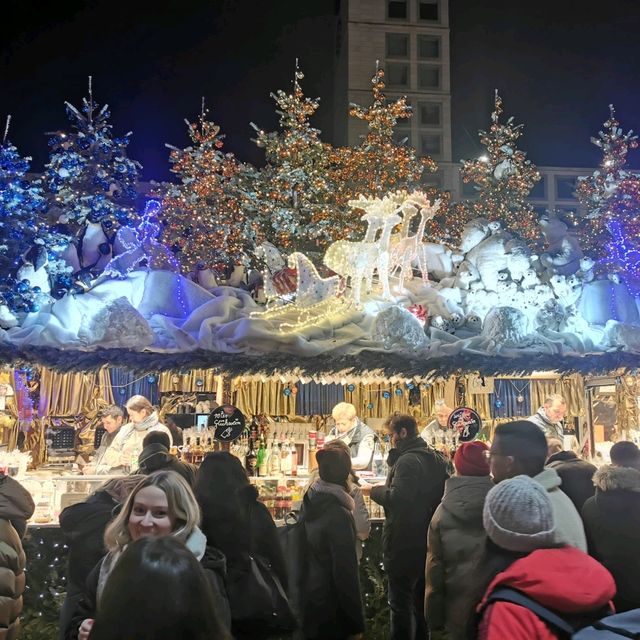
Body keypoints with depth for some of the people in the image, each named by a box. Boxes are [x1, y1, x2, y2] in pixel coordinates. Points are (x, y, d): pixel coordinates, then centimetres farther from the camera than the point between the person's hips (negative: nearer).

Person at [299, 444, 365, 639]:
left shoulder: (310, 501, -2)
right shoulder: (339, 514, -23)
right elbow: (345, 570, -21)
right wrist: (356, 622, -14)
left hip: (310, 594, 7)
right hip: (331, 604, -7)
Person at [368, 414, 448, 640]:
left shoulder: (407, 460, -20)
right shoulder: (436, 459, 9)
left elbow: (397, 498, -30)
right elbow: (444, 493, 17)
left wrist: (375, 490, -14)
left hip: (404, 543, -9)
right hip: (427, 541, 9)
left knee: (401, 601, 0)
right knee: (421, 598, 21)